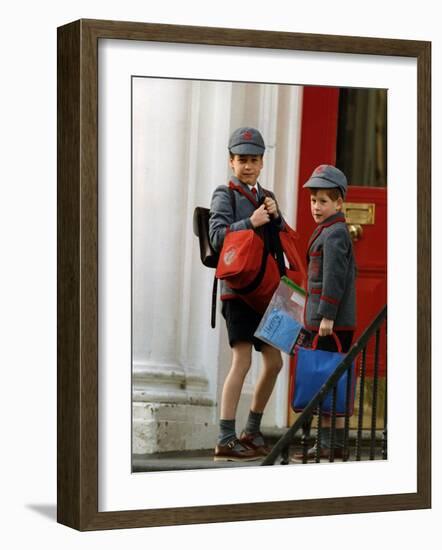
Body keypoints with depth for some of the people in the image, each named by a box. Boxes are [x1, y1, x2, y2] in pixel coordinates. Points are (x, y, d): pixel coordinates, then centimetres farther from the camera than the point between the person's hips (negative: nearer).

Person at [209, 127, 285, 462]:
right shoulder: (225, 195, -3)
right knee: (242, 361, -14)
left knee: (274, 362, 10)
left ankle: (252, 431, 23)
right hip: (238, 289, -8)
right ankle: (226, 440, -11)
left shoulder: (266, 197, 17)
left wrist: (275, 217, -5)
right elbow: (218, 237, -15)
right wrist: (251, 222, -24)